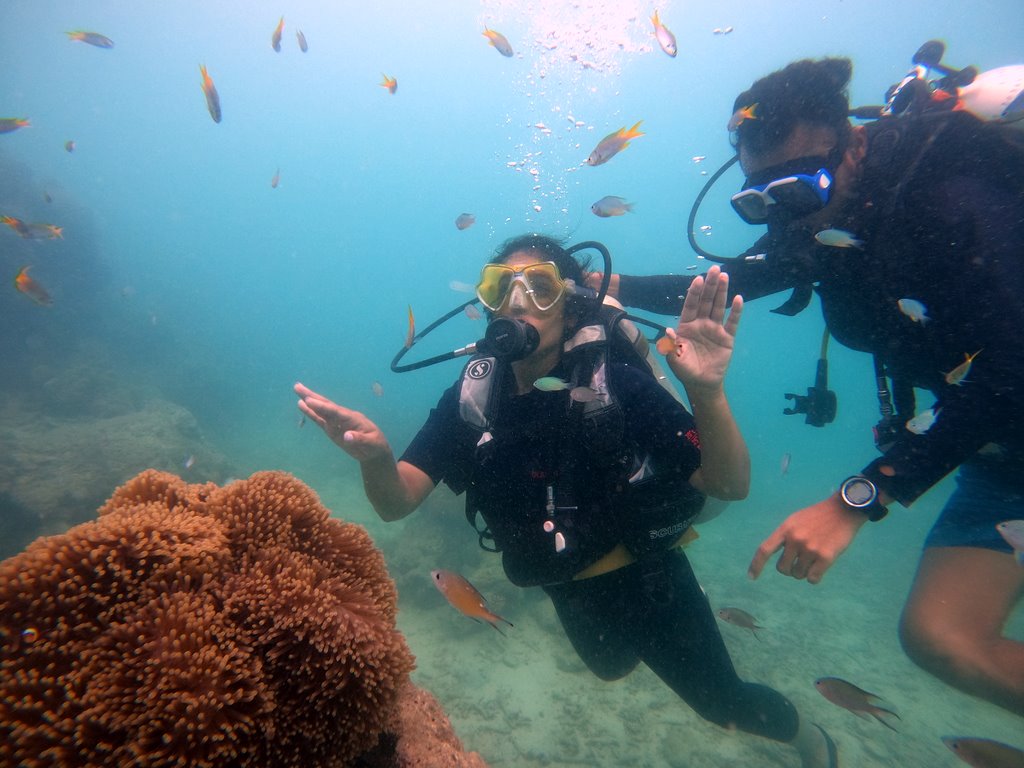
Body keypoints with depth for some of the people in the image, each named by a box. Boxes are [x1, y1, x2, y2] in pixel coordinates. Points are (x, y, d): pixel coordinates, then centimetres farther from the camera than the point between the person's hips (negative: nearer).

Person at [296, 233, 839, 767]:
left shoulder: (617, 382, -27)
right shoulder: (473, 395, -17)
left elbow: (730, 485, -30)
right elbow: (396, 502, -20)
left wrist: (708, 392, -48)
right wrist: (375, 457, -43)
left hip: (648, 580, -4)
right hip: (571, 594, 4)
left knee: (724, 704, 18)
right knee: (611, 668, 35)